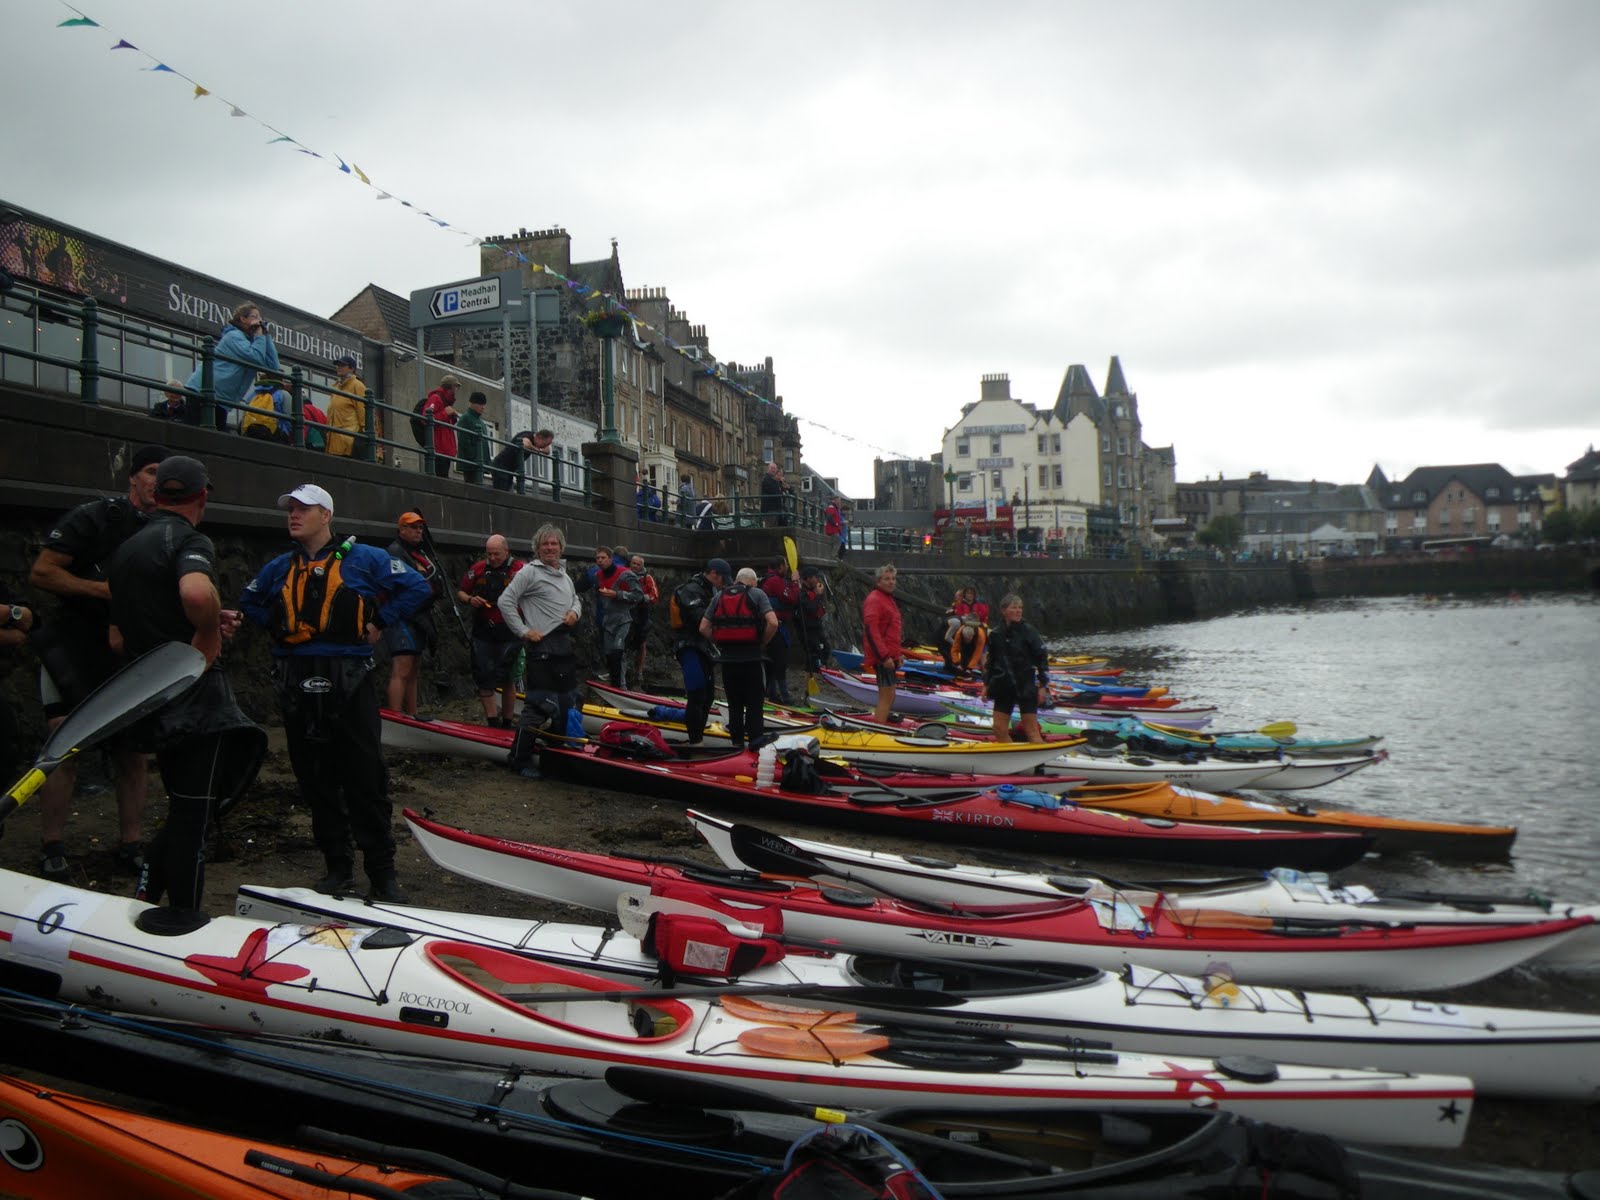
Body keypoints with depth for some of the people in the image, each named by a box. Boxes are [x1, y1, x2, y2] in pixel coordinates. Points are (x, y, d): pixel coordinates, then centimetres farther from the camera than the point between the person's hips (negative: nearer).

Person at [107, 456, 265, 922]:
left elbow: (117, 638, 20)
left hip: (153, 703, 9)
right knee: (193, 813, 0)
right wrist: (209, 632, -18)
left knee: (184, 809, 21)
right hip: (196, 702, -8)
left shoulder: (124, 550, 18)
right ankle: (182, 915, 8)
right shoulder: (190, 540, -11)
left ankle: (148, 893, 22)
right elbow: (197, 592, -35)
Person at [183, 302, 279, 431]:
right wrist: (260, 335, -8)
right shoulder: (234, 335, -5)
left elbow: (273, 366, 8)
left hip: (219, 400, 9)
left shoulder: (248, 339, 20)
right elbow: (256, 358, -22)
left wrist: (266, 336, 6)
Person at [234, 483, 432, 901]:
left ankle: (382, 873, 5)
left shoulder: (364, 559, 1)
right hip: (297, 689, 5)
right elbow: (250, 604, 30)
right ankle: (338, 866, 21)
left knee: (365, 781, -3)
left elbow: (418, 589, 1)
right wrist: (239, 619, 9)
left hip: (349, 685, -5)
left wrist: (379, 622, -3)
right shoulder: (279, 569, 15)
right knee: (316, 781, 9)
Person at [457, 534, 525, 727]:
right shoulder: (478, 568, 6)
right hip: (482, 632, 4)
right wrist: (469, 599, -6)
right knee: (484, 678, 3)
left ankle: (506, 723, 17)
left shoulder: (521, 569, -6)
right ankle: (492, 722, 10)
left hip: (508, 633, -3)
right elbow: (460, 592, 15)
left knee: (507, 680, 5)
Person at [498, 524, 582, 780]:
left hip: (565, 645, 9)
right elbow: (505, 602, -11)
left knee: (566, 701, 16)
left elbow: (575, 600, 29)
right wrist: (524, 631, -13)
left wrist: (575, 611, 5)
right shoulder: (529, 572, -7)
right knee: (539, 704, -10)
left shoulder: (563, 574, 19)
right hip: (542, 646, -9)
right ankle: (520, 759, -2)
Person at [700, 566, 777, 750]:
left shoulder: (719, 596, 9)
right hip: (752, 657, -3)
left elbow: (703, 628, 2)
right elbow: (773, 623, -14)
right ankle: (755, 739, 7)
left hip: (728, 657, 3)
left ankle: (737, 739, 18)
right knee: (754, 701, 7)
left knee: (734, 702, 13)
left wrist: (719, 643, 9)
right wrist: (763, 642, -1)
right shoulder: (757, 594, -1)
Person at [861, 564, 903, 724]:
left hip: (890, 655, 10)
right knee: (887, 695, -12)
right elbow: (871, 630, -22)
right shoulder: (874, 599, -13)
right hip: (883, 657, -10)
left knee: (888, 695, 16)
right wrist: (885, 656, -25)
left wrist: (899, 653, 23)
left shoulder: (888, 598, 20)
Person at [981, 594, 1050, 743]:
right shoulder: (996, 635, 4)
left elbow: (1042, 658, -5)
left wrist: (1043, 686, -8)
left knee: (1031, 730, -4)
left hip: (1026, 687, -4)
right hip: (1003, 688, 4)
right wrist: (986, 685, 13)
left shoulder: (1028, 631, -7)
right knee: (999, 729, 5)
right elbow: (990, 662, 16)